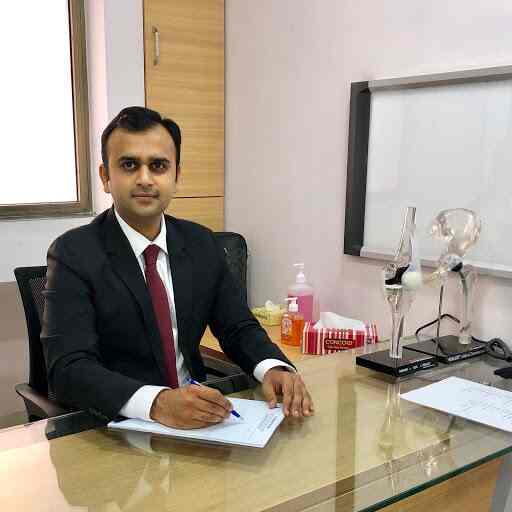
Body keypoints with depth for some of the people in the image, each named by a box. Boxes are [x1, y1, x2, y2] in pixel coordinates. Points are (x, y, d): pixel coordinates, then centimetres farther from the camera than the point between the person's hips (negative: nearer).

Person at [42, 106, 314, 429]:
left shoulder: (202, 244, 5)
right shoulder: (74, 254, -10)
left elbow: (238, 328, 8)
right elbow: (69, 368, -19)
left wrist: (273, 369, -14)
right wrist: (158, 403, -35)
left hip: (197, 419, 4)